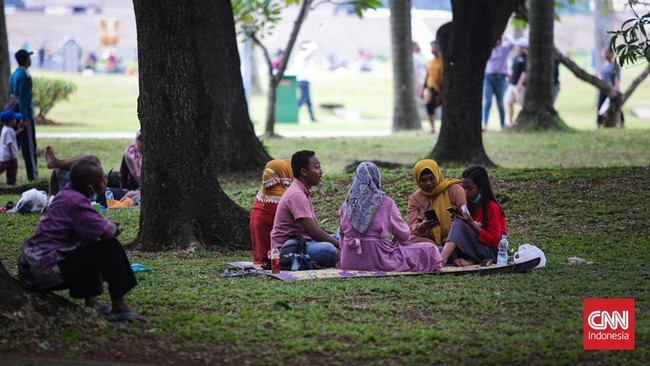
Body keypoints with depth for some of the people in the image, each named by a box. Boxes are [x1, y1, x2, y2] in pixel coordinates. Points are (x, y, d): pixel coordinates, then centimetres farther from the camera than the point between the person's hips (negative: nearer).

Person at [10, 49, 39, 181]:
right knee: (29, 145, -4)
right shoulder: (25, 76, -15)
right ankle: (33, 174, -1)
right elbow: (23, 97, -20)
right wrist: (24, 117, -20)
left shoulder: (14, 75, 12)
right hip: (25, 113, -8)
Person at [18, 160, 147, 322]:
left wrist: (108, 225, 3)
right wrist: (111, 226, 1)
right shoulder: (75, 201, -18)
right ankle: (118, 307, -8)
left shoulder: (67, 194, 11)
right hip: (47, 268, -10)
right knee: (111, 248, -11)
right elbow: (106, 233, -23)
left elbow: (93, 226, 24)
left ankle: (90, 301, 16)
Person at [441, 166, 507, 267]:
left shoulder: (491, 207, -9)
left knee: (459, 224, -26)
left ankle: (441, 260, -42)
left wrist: (472, 224, -20)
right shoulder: (469, 206, 11)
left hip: (492, 253, -7)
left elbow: (495, 240, -14)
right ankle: (470, 262, -32)